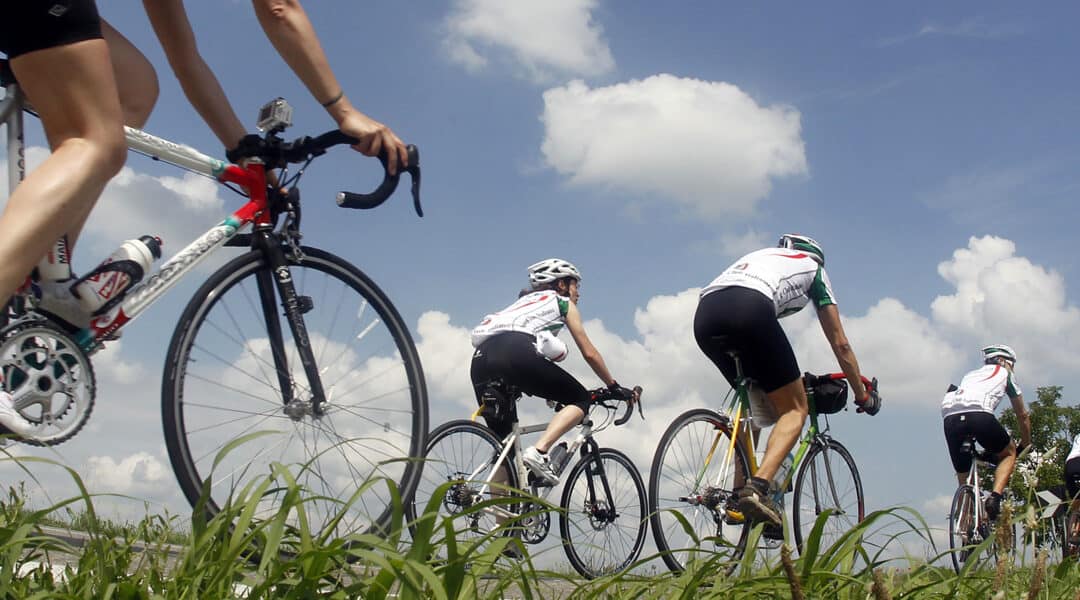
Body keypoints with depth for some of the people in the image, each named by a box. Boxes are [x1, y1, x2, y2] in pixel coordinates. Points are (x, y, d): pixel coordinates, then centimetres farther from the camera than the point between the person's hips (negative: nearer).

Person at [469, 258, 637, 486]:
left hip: (481, 357, 7)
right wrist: (614, 387, 35)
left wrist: (554, 390, 53)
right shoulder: (562, 302, 26)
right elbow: (589, 353, 23)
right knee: (580, 399, 8)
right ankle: (539, 452, -13)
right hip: (516, 353, -6)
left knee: (503, 444, 15)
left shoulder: (525, 301, 42)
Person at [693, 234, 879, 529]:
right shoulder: (813, 267, 30)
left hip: (704, 315, 6)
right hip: (750, 310, -6)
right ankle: (758, 488, -16)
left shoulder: (760, 255, 43)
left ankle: (739, 489, 16)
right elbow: (840, 344, 30)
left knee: (757, 406, 25)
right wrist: (863, 394, 41)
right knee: (795, 409, 6)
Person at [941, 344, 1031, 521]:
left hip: (950, 417, 4)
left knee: (964, 480, 17)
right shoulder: (1005, 374, 29)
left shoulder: (971, 375, 41)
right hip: (979, 414, -4)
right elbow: (1022, 415, 33)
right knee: (1009, 453, 22)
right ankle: (995, 497, 1)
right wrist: (1026, 445, 47)